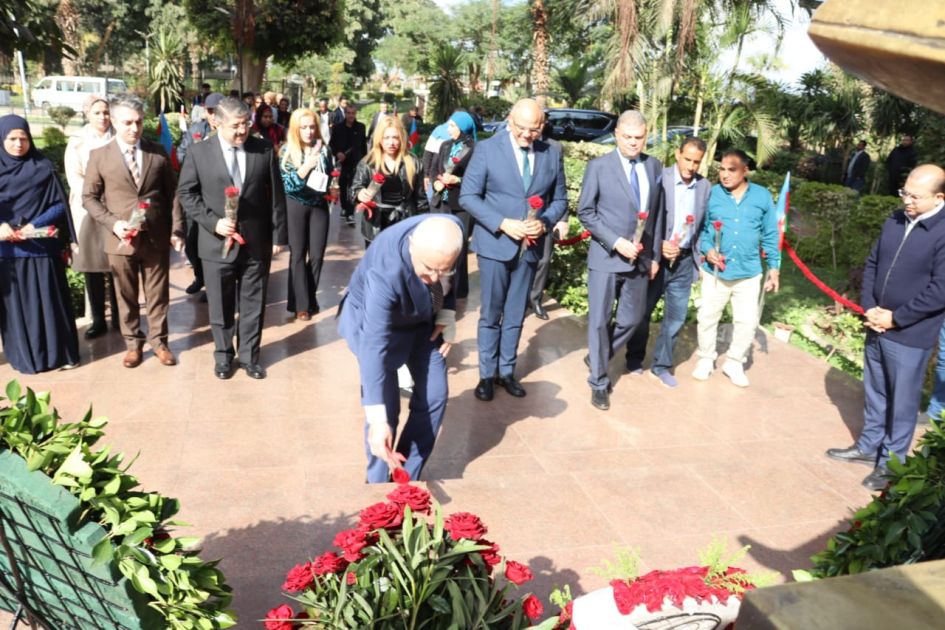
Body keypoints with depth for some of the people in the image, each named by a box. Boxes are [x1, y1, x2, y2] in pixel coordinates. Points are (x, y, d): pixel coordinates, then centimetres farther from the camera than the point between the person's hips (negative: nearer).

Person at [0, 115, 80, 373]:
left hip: (41, 246, -1)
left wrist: (35, 225, -13)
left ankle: (57, 352, 13)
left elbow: (60, 205, 0)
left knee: (48, 301, 2)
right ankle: (24, 356, 17)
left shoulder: (43, 168, 1)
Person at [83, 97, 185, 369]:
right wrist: (112, 223, -13)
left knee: (158, 294, 10)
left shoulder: (158, 152, 3)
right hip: (121, 239, 0)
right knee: (126, 296, 11)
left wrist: (177, 230, -3)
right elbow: (89, 197, 2)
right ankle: (133, 342, 27)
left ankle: (158, 341, 25)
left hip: (157, 238, 1)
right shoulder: (99, 156, -1)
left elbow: (172, 193, 5)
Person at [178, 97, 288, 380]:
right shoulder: (200, 152, -3)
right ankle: (223, 355, 29)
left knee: (253, 304, 10)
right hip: (218, 243, -1)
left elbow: (276, 196, 2)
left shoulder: (265, 150, -1)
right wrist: (213, 221, -12)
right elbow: (186, 193, 1)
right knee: (220, 305, 11)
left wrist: (278, 235, 1)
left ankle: (249, 355, 26)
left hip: (257, 242, 1)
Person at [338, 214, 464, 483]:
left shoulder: (454, 232, -26)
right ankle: (379, 485, 13)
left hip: (424, 317, 5)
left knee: (435, 395, 2)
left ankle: (408, 479, 18)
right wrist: (378, 420, -45)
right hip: (376, 319, -5)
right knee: (386, 408, -11)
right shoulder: (384, 272, -42)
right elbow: (374, 348, -43)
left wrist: (447, 316, -11)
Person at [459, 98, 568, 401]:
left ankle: (506, 371, 27)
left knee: (515, 315, 13)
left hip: (529, 246, 3)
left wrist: (545, 223, -13)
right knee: (491, 314, 7)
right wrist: (503, 224, -19)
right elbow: (468, 196, -9)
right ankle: (487, 374, 21)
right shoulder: (487, 148, -7)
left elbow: (560, 199, 8)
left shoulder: (552, 154, 2)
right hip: (494, 243, -3)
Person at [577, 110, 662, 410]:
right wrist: (616, 242, -15)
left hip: (640, 258, 4)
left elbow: (656, 214, 11)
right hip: (606, 257, -4)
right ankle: (599, 382, 18)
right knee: (599, 320, 2)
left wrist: (654, 255, 9)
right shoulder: (598, 166, -5)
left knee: (632, 319, 12)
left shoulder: (654, 166, 7)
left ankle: (596, 359, 36)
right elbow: (585, 212, -6)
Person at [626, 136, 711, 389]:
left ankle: (661, 364, 22)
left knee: (677, 315, 7)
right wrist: (659, 247, -18)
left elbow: (704, 226, 10)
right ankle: (635, 358, 30)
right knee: (642, 311, 10)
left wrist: (700, 258, 4)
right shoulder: (659, 179, -10)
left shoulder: (705, 186, 4)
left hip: (684, 261, 4)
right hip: (655, 258, -3)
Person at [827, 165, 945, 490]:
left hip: (910, 335, -6)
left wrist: (896, 318, -15)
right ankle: (869, 446, 37)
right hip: (877, 326, 7)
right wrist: (869, 307, -2)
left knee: (902, 401, 7)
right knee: (874, 391, 20)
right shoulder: (895, 220, 3)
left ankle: (892, 463, 22)